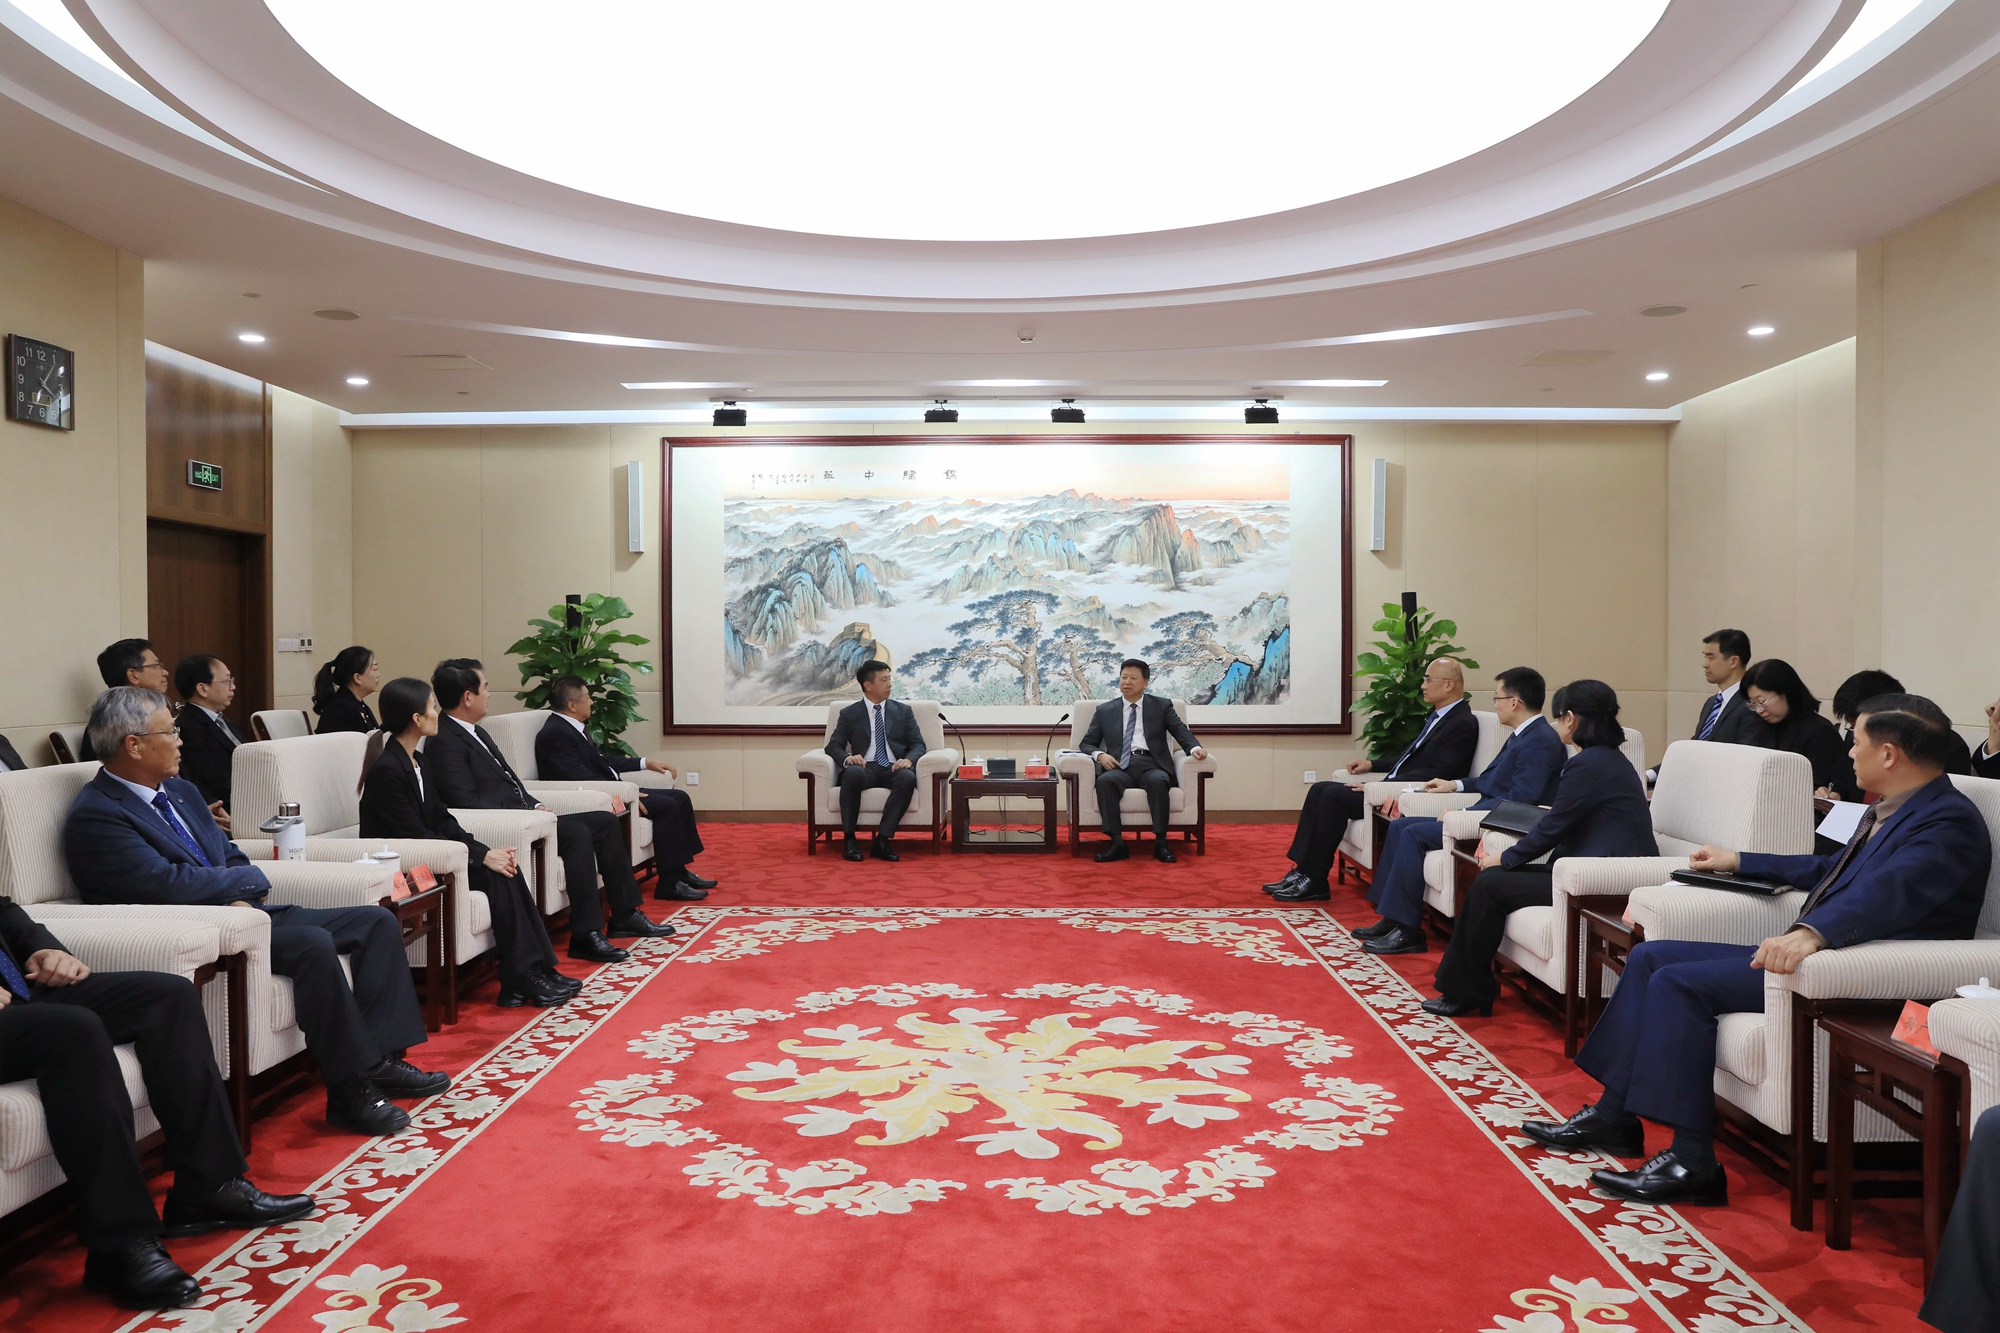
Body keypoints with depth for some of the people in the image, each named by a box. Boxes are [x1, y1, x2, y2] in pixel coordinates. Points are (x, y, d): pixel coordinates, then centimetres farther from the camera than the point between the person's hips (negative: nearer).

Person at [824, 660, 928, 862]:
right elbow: (833, 746, 6)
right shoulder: (849, 713, 11)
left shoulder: (903, 711, 15)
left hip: (894, 768, 1)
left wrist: (909, 760, -15)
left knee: (908, 777, -35)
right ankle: (849, 839, -28)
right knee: (852, 773, -38)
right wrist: (847, 758, -19)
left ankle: (882, 840, -32)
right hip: (866, 768, -1)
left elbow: (918, 744, 9)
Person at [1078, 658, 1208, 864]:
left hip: (1151, 765, -1)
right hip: (1120, 766, 1)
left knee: (1158, 781, -36)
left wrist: (1195, 748, -19)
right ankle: (1117, 843, -33)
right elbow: (1087, 743, 18)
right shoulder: (1104, 710, 19)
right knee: (1105, 781, -34)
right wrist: (1100, 755, -5)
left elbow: (1181, 731, 4)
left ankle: (1160, 842, -29)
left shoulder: (1162, 706, 16)